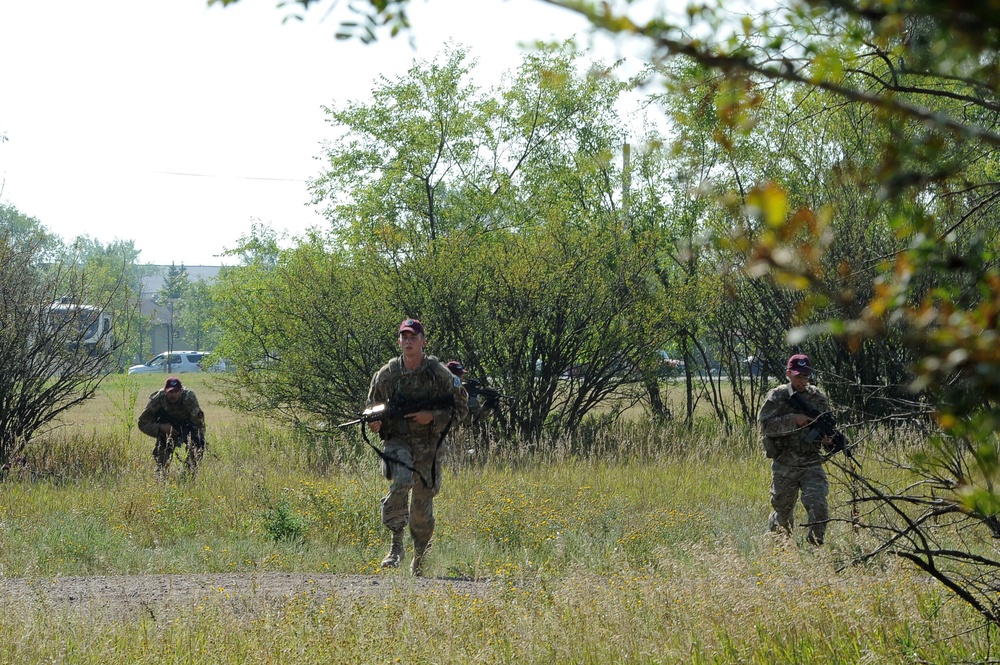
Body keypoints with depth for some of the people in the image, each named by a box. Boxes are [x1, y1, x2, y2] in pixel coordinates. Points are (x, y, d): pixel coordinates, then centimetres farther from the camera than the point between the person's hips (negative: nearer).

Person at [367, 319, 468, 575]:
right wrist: (375, 422, -9)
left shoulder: (438, 373, -1)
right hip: (397, 440, 0)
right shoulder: (387, 373, 2)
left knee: (423, 501, 7)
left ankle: (419, 559, 25)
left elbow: (461, 407, 4)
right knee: (401, 482, -29)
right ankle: (396, 544, -23)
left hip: (427, 442, 1)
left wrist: (433, 417, -12)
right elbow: (373, 406, 15)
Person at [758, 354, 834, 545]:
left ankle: (816, 543, -9)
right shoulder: (777, 397, -2)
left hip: (812, 463, 1)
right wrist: (793, 420, -23)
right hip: (784, 465, -1)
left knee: (818, 505, -20)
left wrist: (827, 438, -9)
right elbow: (765, 425, -14)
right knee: (783, 510, 12)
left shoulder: (818, 397, 6)